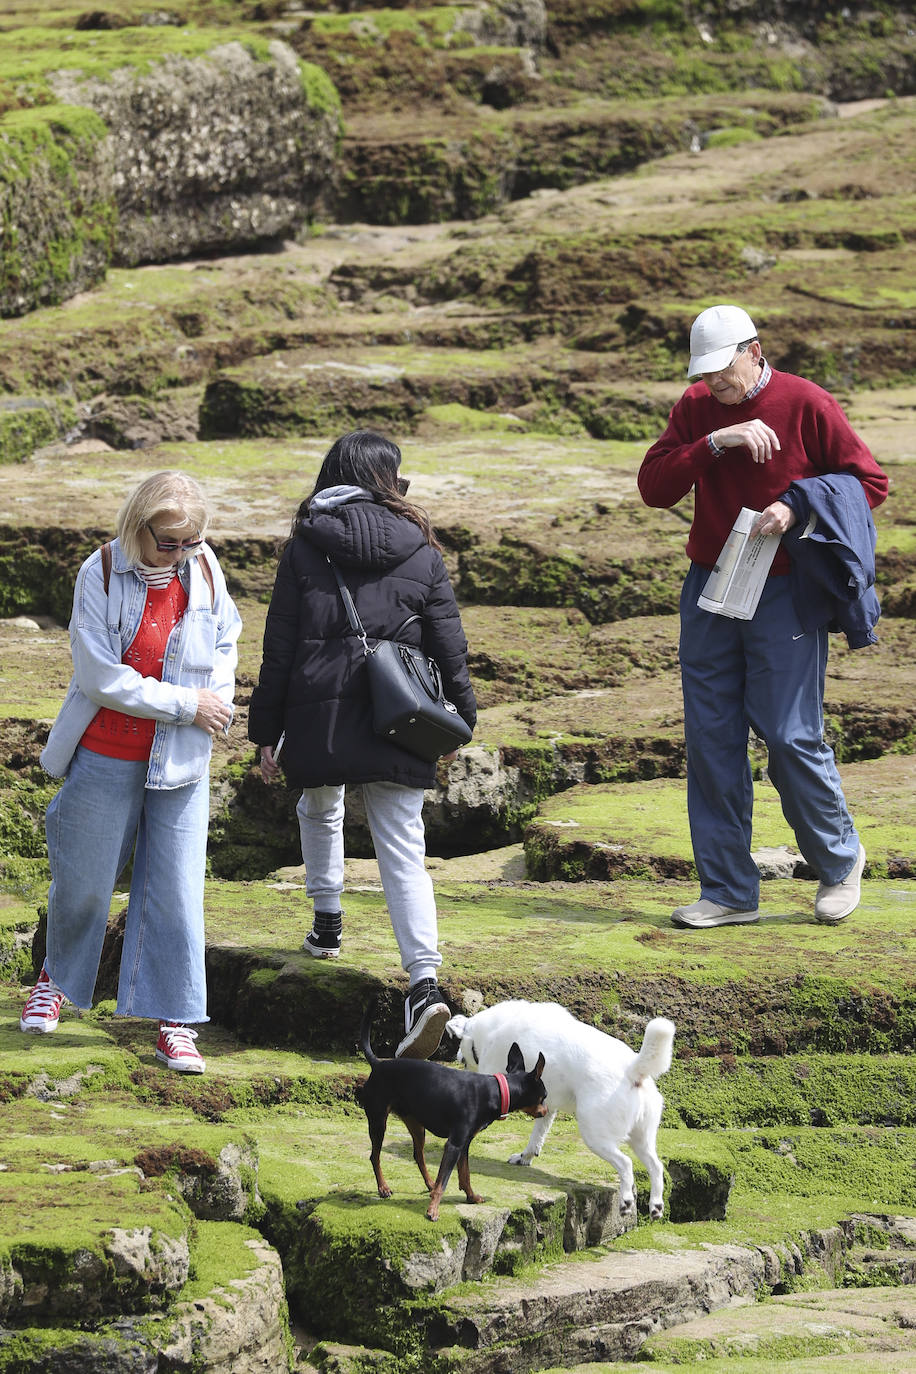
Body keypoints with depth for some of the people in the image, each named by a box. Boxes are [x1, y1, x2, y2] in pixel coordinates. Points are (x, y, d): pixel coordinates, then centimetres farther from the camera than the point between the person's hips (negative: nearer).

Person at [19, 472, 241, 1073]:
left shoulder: (204, 570, -2)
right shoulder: (102, 573, -14)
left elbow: (225, 640, 18)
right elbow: (99, 676, -17)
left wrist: (217, 701, 2)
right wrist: (186, 704, -15)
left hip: (180, 757, 2)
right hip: (105, 757, -2)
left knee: (176, 890, 0)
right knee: (83, 881, 9)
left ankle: (176, 1023, 6)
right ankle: (58, 977, 37)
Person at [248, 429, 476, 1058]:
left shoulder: (305, 546, 2)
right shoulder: (420, 550, 4)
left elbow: (280, 646, 2)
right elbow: (448, 641, 6)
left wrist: (267, 732, 7)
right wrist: (462, 715, 19)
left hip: (319, 716, -1)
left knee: (320, 811, 31)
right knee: (404, 854, -2)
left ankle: (327, 922, 36)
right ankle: (425, 982, -17)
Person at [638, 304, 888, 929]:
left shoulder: (807, 404, -6)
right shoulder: (696, 409, 7)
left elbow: (870, 483, -2)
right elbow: (654, 486, -4)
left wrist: (796, 509, -16)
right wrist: (716, 442, -18)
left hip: (784, 593, -5)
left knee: (791, 736, -6)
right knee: (711, 739, 2)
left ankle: (840, 859, 18)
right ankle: (729, 890, 9)